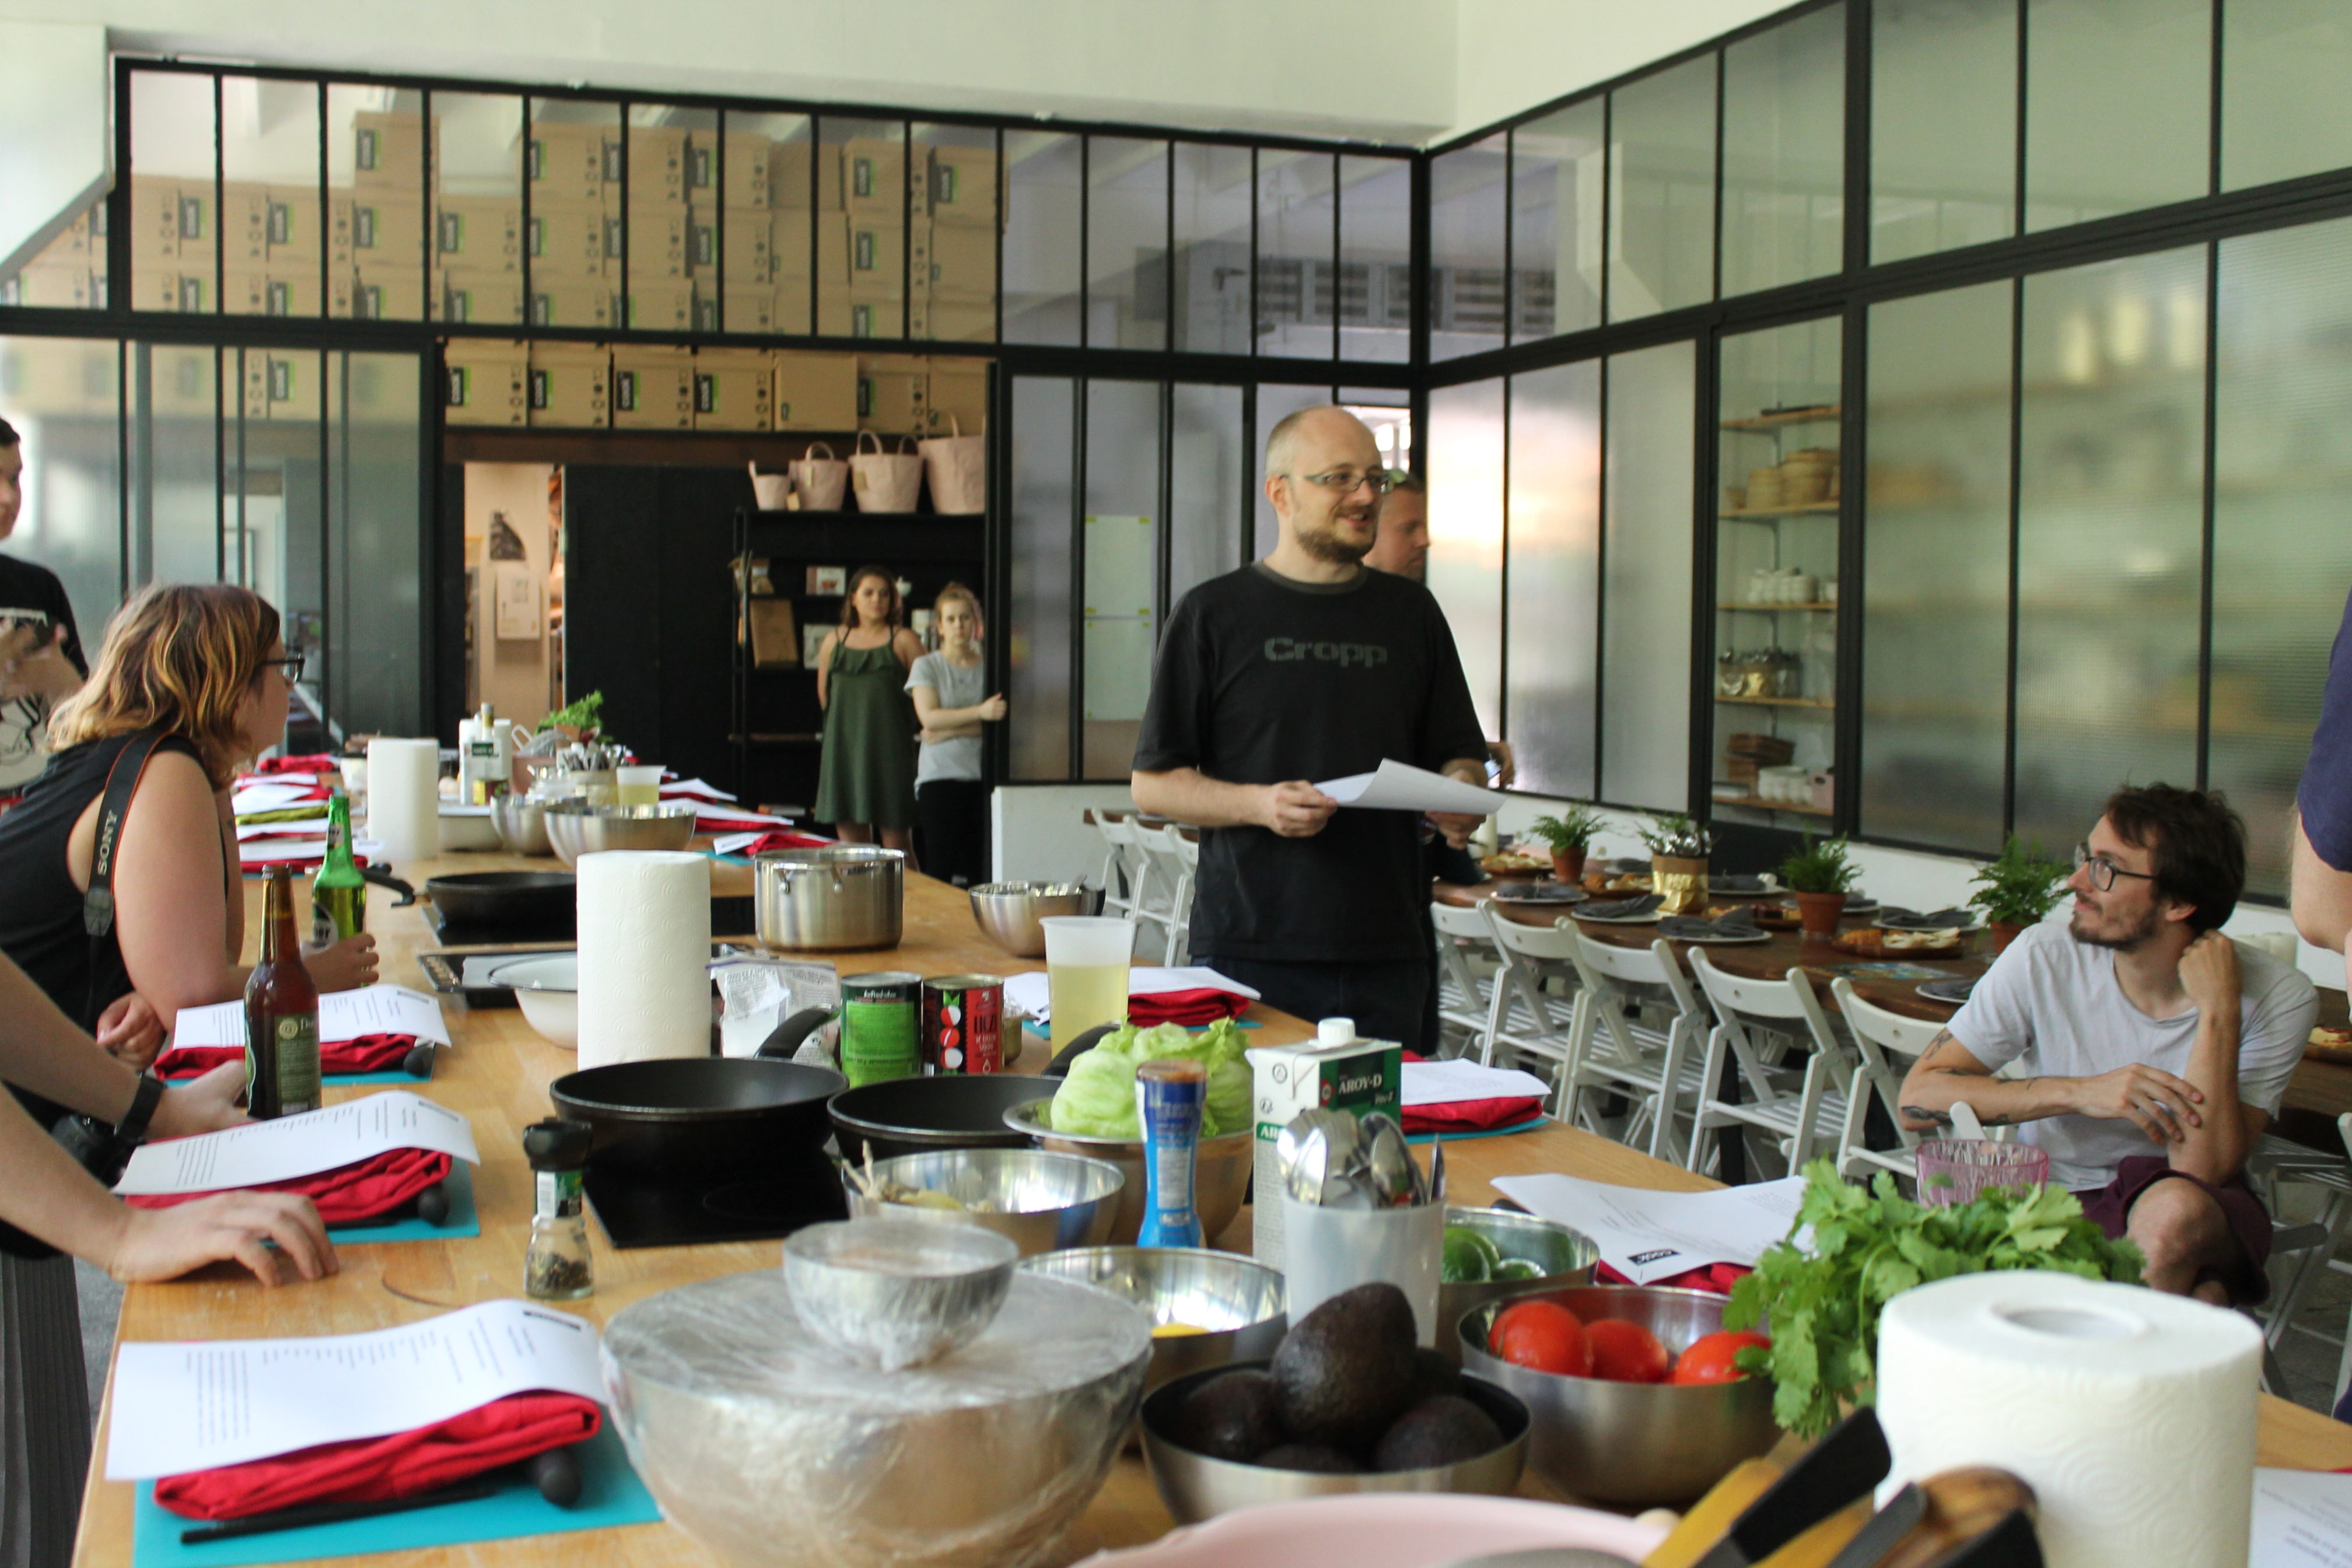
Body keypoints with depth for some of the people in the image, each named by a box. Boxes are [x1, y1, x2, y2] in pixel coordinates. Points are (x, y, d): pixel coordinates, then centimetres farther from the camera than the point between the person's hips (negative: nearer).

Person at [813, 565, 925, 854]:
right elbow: (824, 694, 19)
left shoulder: (903, 641, 0)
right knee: (849, 831, 5)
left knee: (895, 831, -4)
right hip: (844, 746, 4)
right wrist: (849, 720, 13)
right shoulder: (834, 641, 11)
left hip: (889, 746, -3)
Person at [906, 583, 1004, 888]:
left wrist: (950, 730, -9)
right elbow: (929, 716, -6)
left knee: (978, 867, -4)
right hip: (939, 775, -1)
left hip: (981, 775, 1)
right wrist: (980, 713, -16)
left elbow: (997, 720, 0)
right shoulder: (926, 666, 8)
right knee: (941, 866, -8)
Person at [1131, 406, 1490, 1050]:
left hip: (1387, 950, 3)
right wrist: (1259, 803, -15)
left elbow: (1459, 755, 19)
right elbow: (1152, 782, 2)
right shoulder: (1213, 614, 3)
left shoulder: (1410, 612, 14)